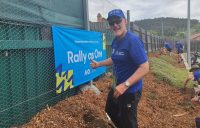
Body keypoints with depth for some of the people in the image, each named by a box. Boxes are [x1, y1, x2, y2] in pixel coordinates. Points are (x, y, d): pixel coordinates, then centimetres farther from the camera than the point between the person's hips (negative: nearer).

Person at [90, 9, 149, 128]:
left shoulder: (133, 40, -24)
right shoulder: (115, 41, 4)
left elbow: (144, 68, -29)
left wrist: (125, 85, -34)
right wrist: (99, 64, 16)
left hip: (130, 90, -9)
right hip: (117, 86, 9)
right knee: (111, 111, 28)